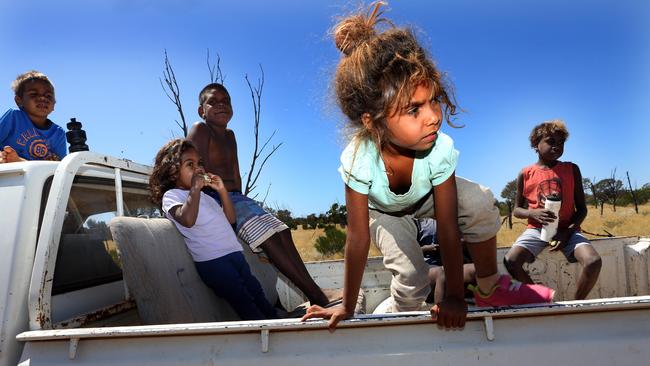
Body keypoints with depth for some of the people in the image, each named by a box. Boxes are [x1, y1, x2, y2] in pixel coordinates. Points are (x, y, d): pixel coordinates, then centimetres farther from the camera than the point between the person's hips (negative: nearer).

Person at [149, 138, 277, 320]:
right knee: (245, 303, -12)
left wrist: (222, 190, 11)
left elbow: (230, 219, 19)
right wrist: (195, 188, -15)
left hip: (235, 253, 8)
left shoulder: (203, 195, 23)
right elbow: (187, 220, -24)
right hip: (212, 261, -8)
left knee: (258, 295, 7)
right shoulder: (171, 196, -2)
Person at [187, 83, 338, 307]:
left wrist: (240, 201, 1)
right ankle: (315, 295, -23)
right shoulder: (200, 130, -5)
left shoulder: (230, 136, 18)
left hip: (235, 198, 8)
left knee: (281, 231, -7)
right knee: (267, 236, -22)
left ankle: (315, 293, -11)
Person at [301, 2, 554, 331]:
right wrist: (347, 306, -22)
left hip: (427, 196, 2)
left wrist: (454, 297, -22)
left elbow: (448, 228, -29)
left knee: (480, 203, -25)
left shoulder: (440, 149, -37)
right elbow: (357, 239, -32)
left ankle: (490, 288, -1)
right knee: (410, 274, -21)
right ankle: (405, 314, 15)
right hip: (383, 210, -1)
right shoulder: (359, 159, -41)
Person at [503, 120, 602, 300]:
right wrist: (534, 213, -15)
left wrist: (567, 232, -12)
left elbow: (582, 209, 5)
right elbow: (517, 210, 8)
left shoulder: (572, 170, 3)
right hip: (537, 229, 0)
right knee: (511, 261, -26)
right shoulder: (525, 174, 1)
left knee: (593, 262, -27)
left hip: (567, 229, 1)